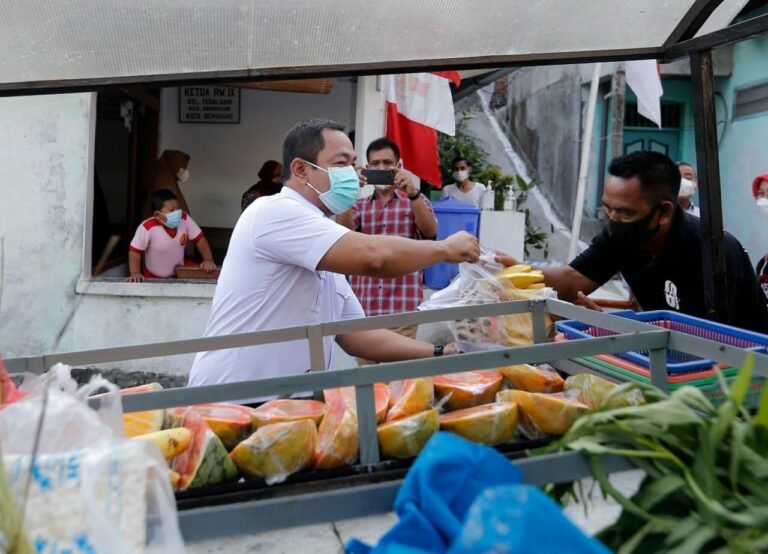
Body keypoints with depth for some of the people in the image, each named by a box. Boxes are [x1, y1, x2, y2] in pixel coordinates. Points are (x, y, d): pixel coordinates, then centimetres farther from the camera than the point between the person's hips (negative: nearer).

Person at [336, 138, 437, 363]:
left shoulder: (416, 201, 9)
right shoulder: (358, 206, 13)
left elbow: (430, 231, -10)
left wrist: (413, 192, -25)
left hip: (403, 307, -2)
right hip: (363, 306, 2)